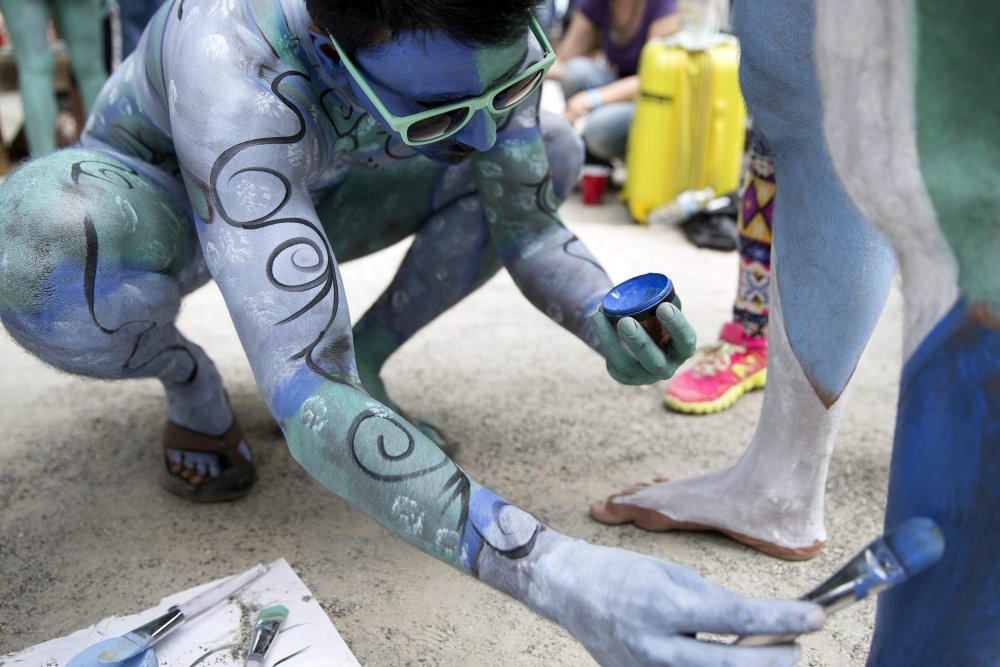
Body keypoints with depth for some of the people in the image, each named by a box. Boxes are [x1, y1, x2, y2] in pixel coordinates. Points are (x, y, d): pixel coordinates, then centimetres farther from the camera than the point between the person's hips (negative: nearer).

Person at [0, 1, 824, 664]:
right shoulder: (237, 66, -43)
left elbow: (527, 221, -14)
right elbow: (308, 399, -49)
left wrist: (605, 316, -36)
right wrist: (554, 572, -61)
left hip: (308, 197, 4)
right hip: (155, 203, -3)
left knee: (553, 150, -10)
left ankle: (365, 359, -3)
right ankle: (191, 389, -5)